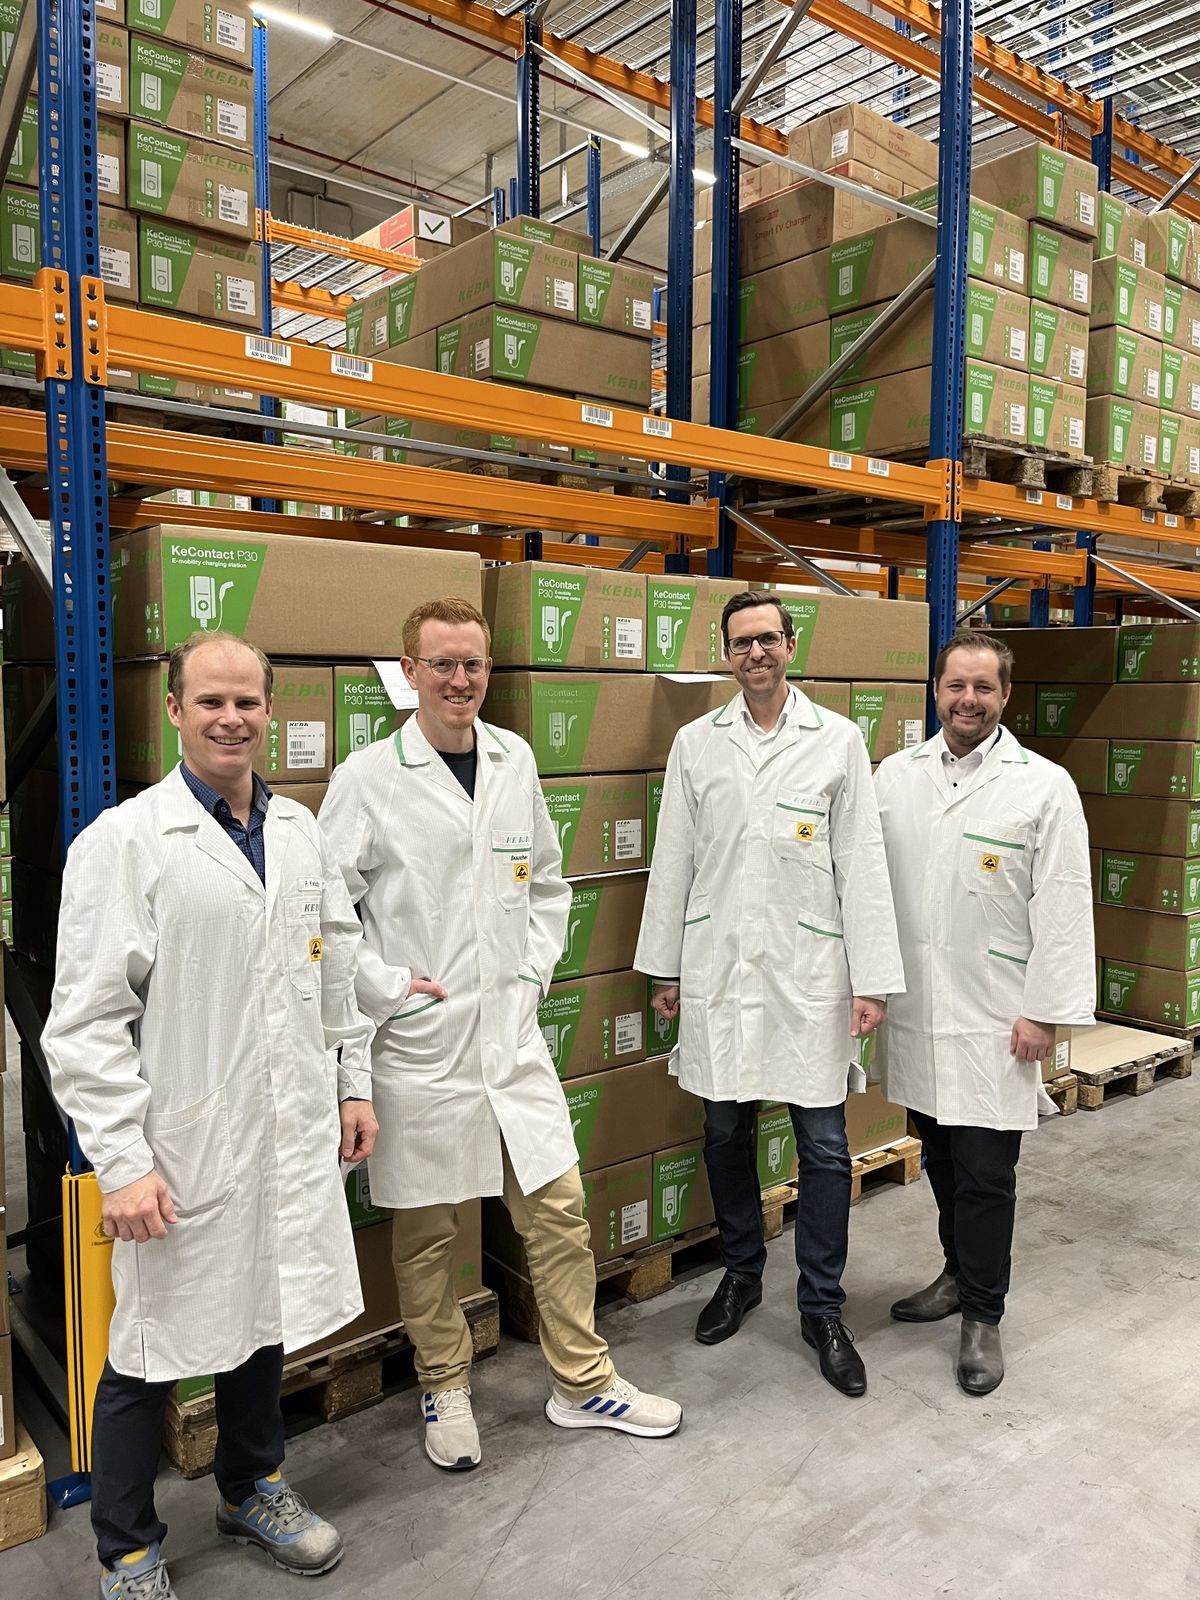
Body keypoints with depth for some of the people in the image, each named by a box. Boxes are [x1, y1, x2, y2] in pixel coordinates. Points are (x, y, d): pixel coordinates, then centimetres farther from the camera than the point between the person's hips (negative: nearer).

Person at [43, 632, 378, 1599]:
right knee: (153, 1349, 10)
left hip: (292, 1138, 6)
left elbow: (341, 965, 14)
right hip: (183, 1150, -5)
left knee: (261, 1320, 22)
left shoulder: (299, 831, 6)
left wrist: (354, 1083, 12)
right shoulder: (124, 841, -12)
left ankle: (253, 1491, 46)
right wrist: (122, 1163, -16)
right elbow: (87, 1022, -13)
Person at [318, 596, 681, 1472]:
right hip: (420, 1041, -4)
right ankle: (446, 1391, 34)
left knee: (559, 1209, 11)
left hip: (512, 1033, 4)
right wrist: (386, 987, -11)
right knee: (427, 1230, 11)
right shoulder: (369, 779, -8)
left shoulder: (516, 760, 6)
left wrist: (536, 967, 8)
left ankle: (585, 1382, 30)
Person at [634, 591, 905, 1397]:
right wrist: (663, 967, 7)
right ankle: (741, 1274, 35)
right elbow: (673, 861, 7)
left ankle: (823, 1308, 22)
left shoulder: (839, 740, -1)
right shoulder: (696, 743, 4)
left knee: (825, 1145, 5)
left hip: (810, 974, -1)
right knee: (726, 1132, 13)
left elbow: (862, 864, -2)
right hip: (717, 969, 2)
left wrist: (874, 978, -6)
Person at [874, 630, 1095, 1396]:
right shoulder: (895, 775, 4)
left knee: (985, 1175, 3)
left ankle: (983, 1317, 21)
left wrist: (1046, 1011, -10)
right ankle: (960, 1274, 39)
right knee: (941, 1159, 18)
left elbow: (1063, 907, -8)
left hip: (994, 1019, -4)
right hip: (915, 1013, 4)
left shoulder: (1045, 786, -7)